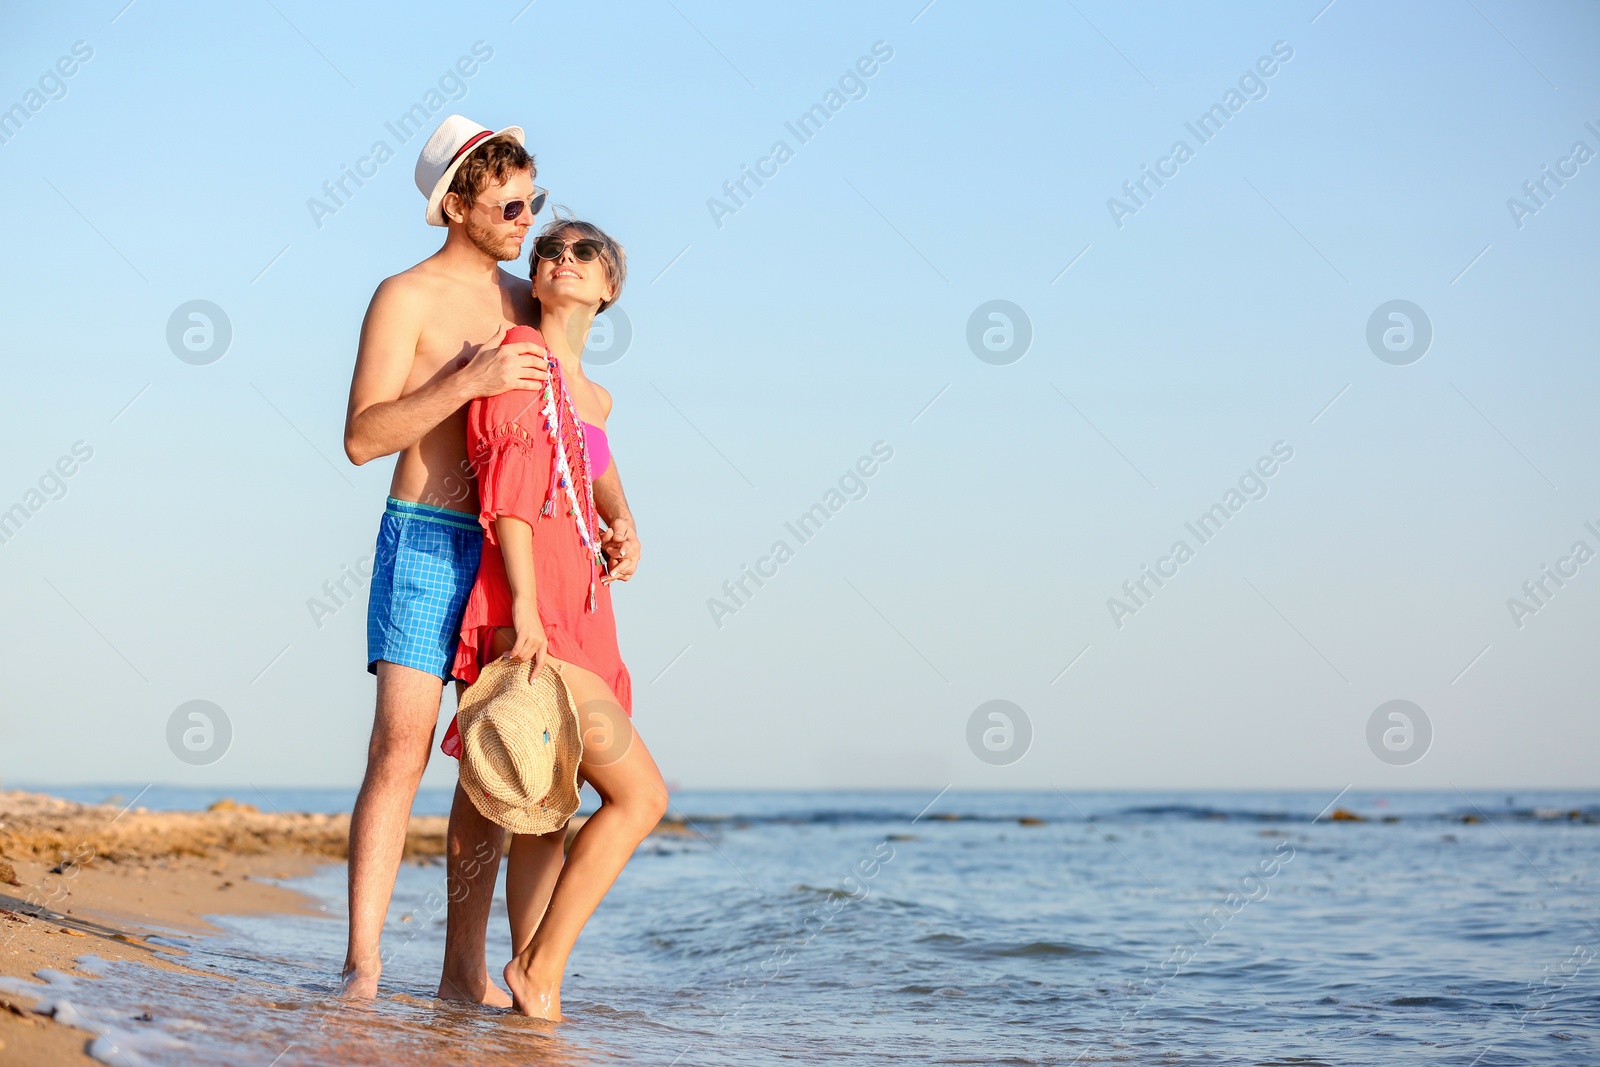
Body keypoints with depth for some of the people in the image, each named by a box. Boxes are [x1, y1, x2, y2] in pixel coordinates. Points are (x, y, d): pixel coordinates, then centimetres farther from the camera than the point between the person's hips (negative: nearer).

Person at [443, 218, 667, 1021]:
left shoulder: (595, 397, 21)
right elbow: (507, 488, -13)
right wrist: (524, 609, -21)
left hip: (575, 614, 8)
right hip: (530, 607, -8)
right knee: (640, 793, -12)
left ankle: (531, 989, 6)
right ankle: (539, 969, -9)